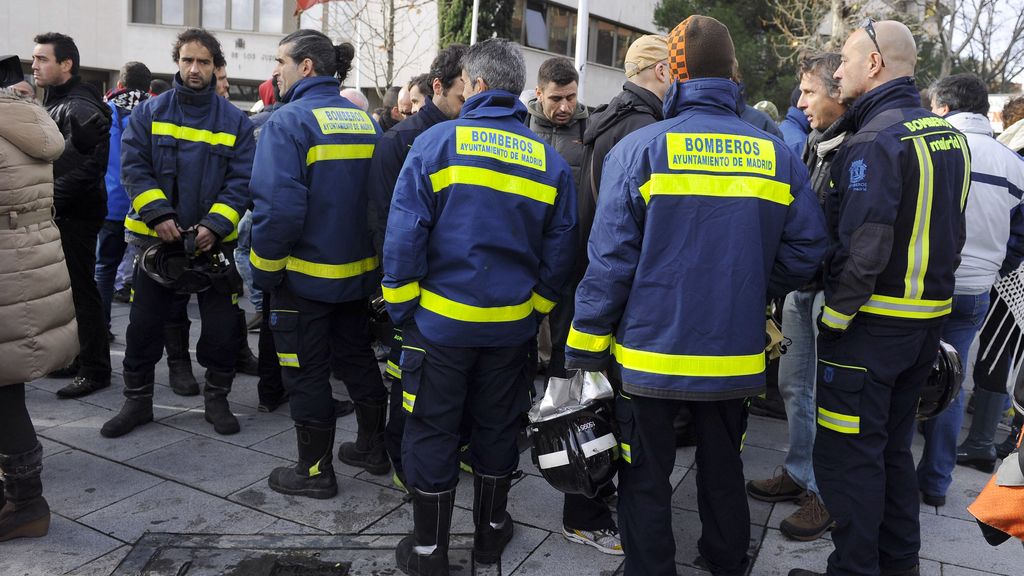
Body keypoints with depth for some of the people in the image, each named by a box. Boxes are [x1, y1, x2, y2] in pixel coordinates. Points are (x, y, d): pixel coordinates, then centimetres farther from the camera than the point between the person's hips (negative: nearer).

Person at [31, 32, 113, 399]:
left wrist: (56, 199, -20)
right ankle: (80, 358, 25)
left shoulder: (79, 106, -14)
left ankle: (95, 369, 5)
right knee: (68, 288, 14)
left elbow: (94, 161, -22)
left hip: (75, 215, -9)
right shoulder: (56, 102, 16)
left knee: (81, 290, -4)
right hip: (61, 213, 9)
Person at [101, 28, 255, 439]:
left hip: (214, 243, 0)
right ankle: (137, 401, 25)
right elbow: (133, 167, -5)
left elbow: (241, 181, -5)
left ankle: (216, 398, 24)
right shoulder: (148, 113, 3)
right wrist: (158, 214, -19)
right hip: (157, 239, 1)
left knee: (222, 326, 5)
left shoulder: (235, 121, 1)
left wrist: (214, 225, -18)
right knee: (145, 324, 9)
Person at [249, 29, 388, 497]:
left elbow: (278, 208, -24)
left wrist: (264, 269, -11)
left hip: (305, 275, -6)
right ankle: (373, 447, 34)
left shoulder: (289, 121, -15)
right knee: (358, 357, 21)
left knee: (306, 372, 8)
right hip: (357, 271, 7)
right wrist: (369, 251, 15)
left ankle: (316, 470, 20)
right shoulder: (364, 121, 5)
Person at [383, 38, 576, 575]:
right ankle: (491, 531, 34)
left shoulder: (436, 142, -9)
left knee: (432, 431, 10)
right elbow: (558, 252, 3)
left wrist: (401, 310, -2)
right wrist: (537, 310, 14)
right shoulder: (550, 160, 1)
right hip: (512, 324, 3)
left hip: (440, 320, -3)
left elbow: (404, 235, -12)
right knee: (497, 427, 19)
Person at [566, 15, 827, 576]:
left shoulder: (639, 149, -12)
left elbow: (609, 260, -14)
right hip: (737, 355, 4)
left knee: (646, 480, 13)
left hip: (650, 356, -4)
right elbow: (806, 247, 0)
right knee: (724, 470, 24)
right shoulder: (777, 155, -1)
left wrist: (586, 349, -7)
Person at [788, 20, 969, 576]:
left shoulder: (873, 141, -18)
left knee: (847, 453, 3)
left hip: (871, 322, -9)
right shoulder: (949, 135, 10)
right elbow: (949, 232, 15)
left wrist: (834, 319, -16)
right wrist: (930, 288, 20)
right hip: (929, 319, 9)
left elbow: (863, 249, -25)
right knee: (893, 443, 21)